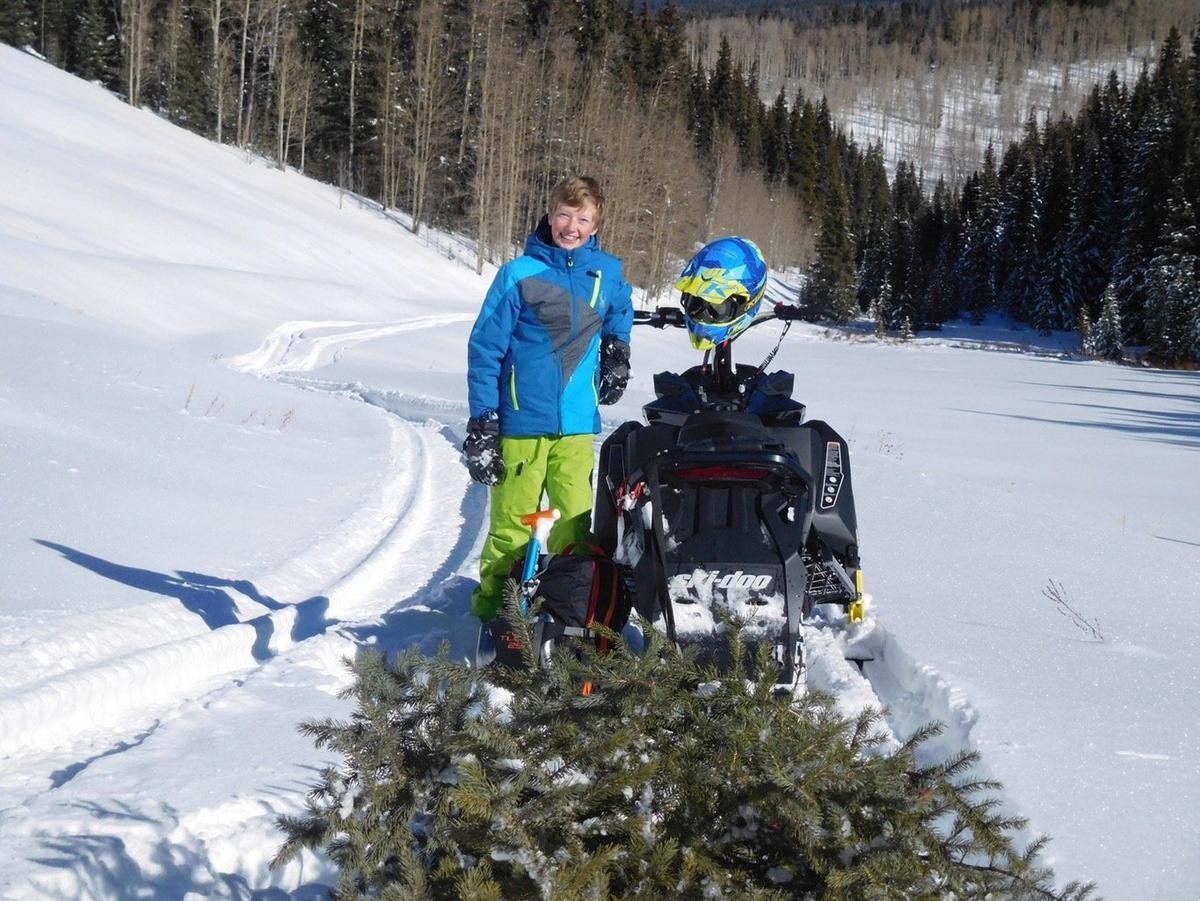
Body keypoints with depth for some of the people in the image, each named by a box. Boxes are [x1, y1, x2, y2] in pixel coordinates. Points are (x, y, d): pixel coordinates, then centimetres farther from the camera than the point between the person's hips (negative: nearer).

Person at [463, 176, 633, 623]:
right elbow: (485, 347, -2)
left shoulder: (607, 273, 8)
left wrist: (616, 356, 16)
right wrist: (482, 423, -7)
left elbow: (620, 314, 33)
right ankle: (495, 606, 11)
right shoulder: (519, 274, -3)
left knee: (577, 521, 0)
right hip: (522, 421, -3)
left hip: (577, 423, 3)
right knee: (513, 522, -1)